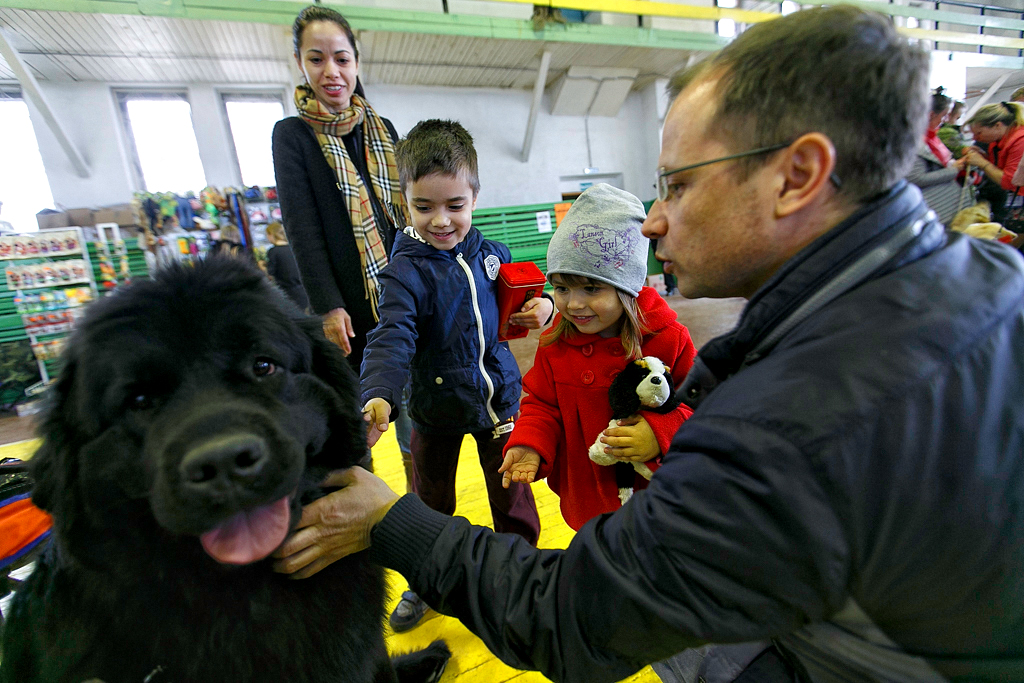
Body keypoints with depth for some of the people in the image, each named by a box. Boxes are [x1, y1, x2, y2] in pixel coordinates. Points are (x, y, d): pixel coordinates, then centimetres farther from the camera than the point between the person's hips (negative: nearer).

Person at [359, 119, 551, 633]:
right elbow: (392, 337, -28)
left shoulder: (490, 253, -3)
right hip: (437, 407, -2)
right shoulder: (405, 271, -16)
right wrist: (377, 397, -46)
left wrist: (540, 305, -9)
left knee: (512, 498, 15)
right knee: (431, 502, 19)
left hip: (498, 396, 2)